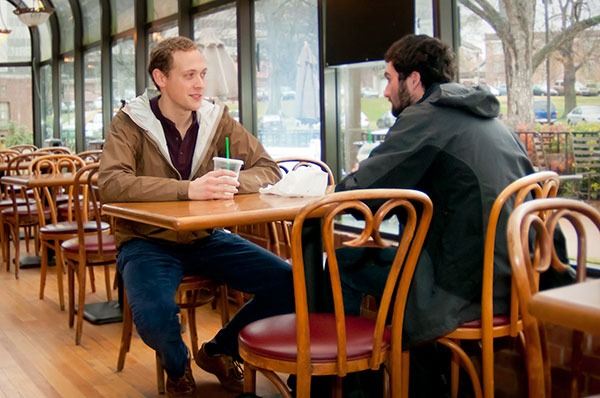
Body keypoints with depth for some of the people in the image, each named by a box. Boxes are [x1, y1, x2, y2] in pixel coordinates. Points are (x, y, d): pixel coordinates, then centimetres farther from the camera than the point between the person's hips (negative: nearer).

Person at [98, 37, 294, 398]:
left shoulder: (217, 119, 3)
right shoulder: (130, 123, -8)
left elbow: (269, 169, 2)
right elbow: (110, 184, -25)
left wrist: (234, 182, -21)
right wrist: (188, 189, -33)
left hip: (206, 238, 4)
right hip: (148, 242, -4)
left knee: (288, 282, -13)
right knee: (155, 315, -34)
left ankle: (219, 351, 14)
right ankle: (178, 368, 6)